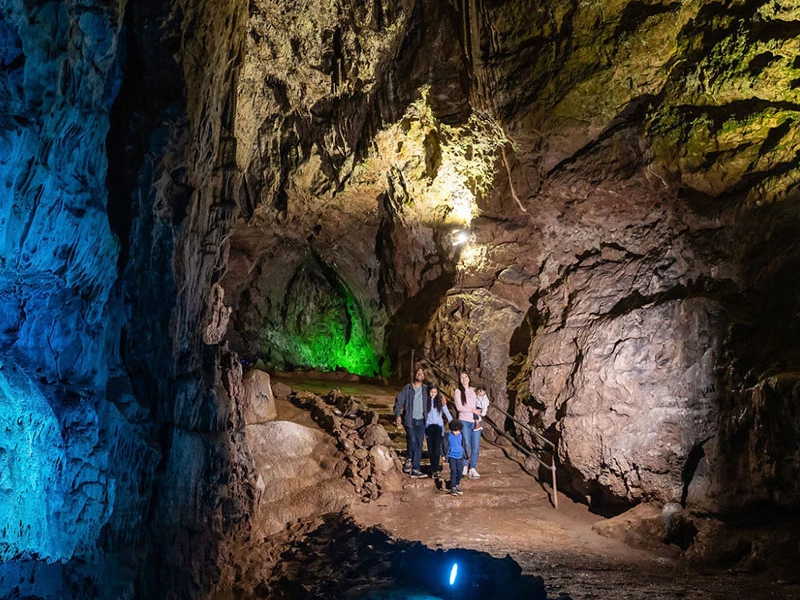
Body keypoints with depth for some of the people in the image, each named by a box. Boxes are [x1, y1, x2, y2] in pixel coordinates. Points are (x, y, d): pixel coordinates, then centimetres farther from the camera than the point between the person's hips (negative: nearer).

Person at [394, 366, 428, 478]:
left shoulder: (426, 389, 10)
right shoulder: (407, 388, 1)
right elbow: (399, 401, -2)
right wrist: (397, 415, -13)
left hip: (421, 420, 3)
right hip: (410, 419, -3)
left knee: (419, 444, 2)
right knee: (412, 440, -20)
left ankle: (415, 470, 7)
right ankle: (408, 460, 6)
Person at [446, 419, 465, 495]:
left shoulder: (461, 436, 1)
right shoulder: (449, 436, -6)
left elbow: (462, 445, 12)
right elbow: (446, 446, 1)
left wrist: (463, 455, 15)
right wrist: (446, 456, 1)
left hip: (459, 457, 3)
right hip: (452, 456, -3)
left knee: (460, 472, 5)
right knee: (453, 472, -6)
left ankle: (457, 485, 26)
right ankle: (453, 488, 0)